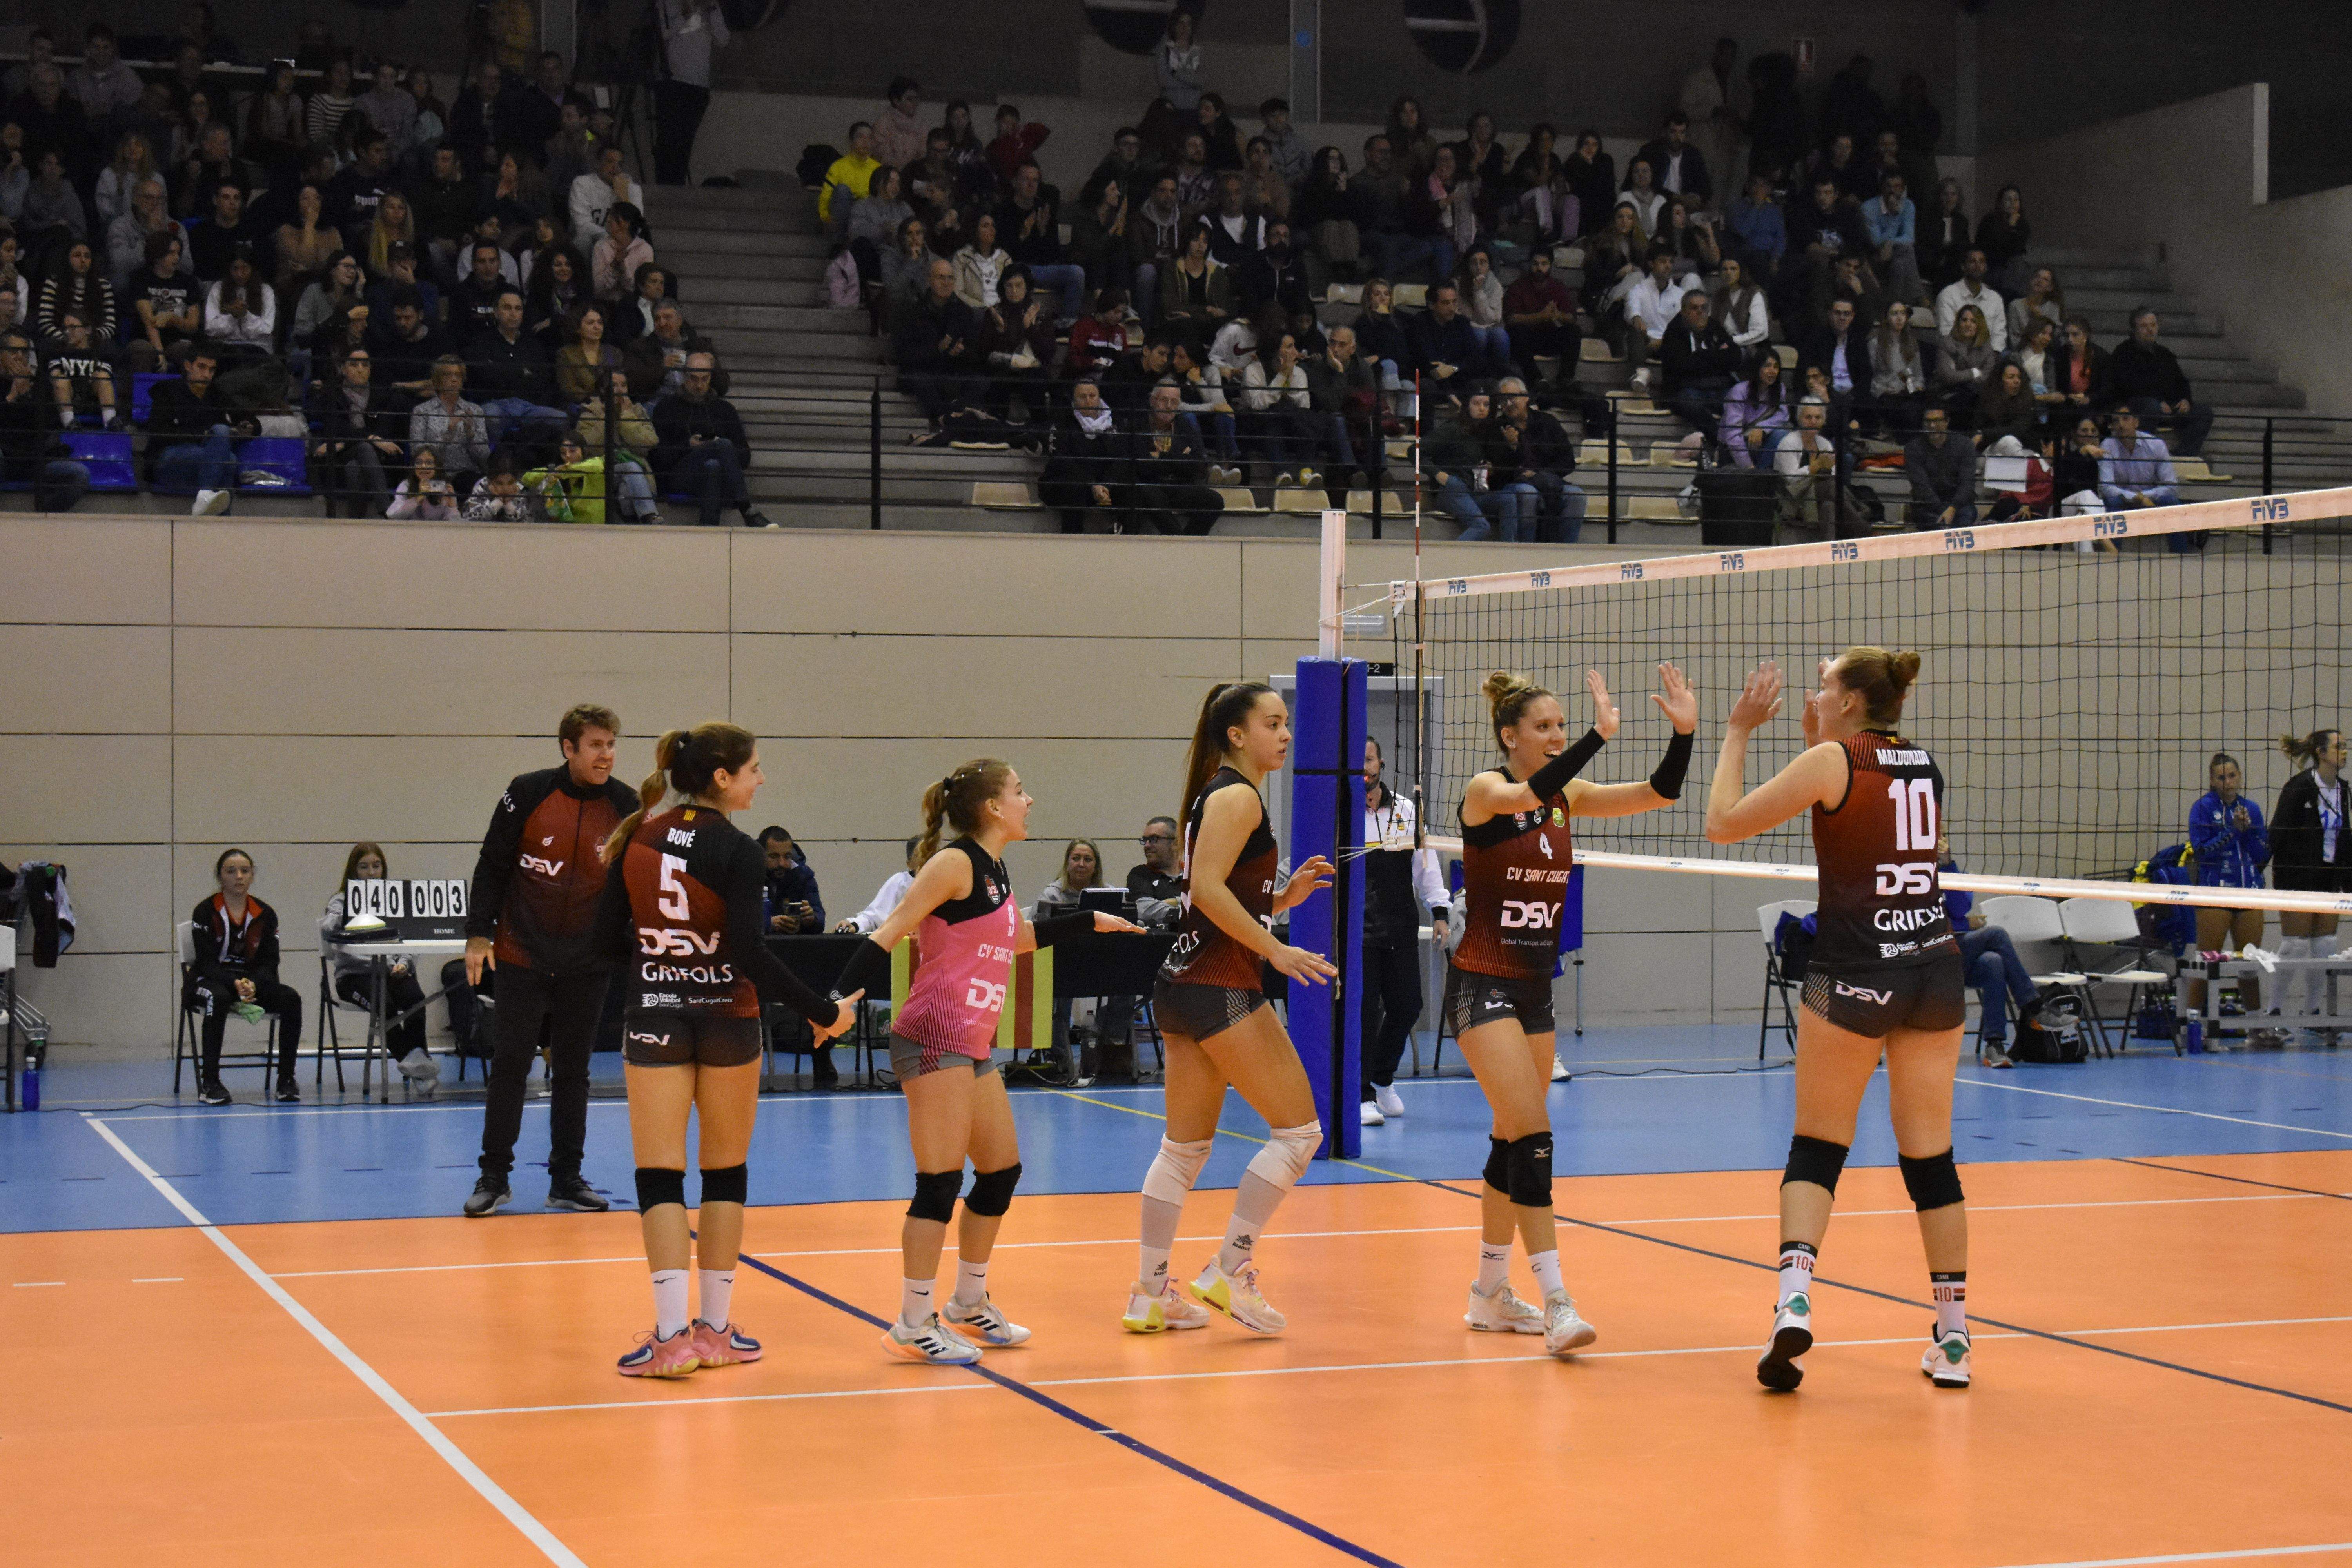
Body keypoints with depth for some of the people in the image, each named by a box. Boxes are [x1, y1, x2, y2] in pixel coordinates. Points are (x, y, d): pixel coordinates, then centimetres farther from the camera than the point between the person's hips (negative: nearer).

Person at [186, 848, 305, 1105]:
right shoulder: (205, 912, -5)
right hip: (209, 981, -3)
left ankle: (286, 1079, -16)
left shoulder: (265, 914, 5)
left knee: (291, 998, -24)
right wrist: (235, 985, -30)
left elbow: (269, 963, 0)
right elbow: (207, 963, -12)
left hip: (253, 982, 4)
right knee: (218, 998, -39)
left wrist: (253, 984, -22)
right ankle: (209, 1082, -34)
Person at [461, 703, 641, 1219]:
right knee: (510, 1064, 0)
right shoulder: (528, 793, -9)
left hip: (587, 961, 2)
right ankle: (494, 1177, 9)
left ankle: (567, 1178, 16)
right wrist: (479, 934, -6)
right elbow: (492, 866, -3)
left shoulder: (625, 805, -3)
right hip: (521, 954, -2)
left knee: (573, 1070, 8)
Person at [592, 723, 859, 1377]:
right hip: (725, 1019, -2)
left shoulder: (636, 839, 2)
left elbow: (607, 942, 4)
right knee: (725, 1172, 12)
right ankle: (715, 1329, 17)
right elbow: (751, 954, -18)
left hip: (653, 1020, 3)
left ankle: (672, 1335, -7)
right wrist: (822, 1012, -12)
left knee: (659, 1174, 1)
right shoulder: (734, 849, -12)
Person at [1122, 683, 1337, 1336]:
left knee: (1186, 1146, 12)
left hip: (1185, 986, 10)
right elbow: (1208, 889, -21)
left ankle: (1151, 1294, 15)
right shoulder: (1238, 796, -10)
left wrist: (1284, 897, 10)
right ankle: (1229, 1271, -3)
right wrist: (1276, 950, -21)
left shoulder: (1222, 794, 19)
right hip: (1220, 988, -10)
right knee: (1298, 1129, -3)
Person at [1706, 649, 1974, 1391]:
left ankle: (1793, 1300, -13)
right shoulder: (1924, 765, 11)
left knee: (1816, 1145, 6)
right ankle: (1953, 1337, 11)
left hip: (1856, 971, -5)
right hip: (1936, 964, 5)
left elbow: (1724, 823, -3)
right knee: (1930, 1154, 10)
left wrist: (1738, 731, 6)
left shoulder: (1832, 762, -6)